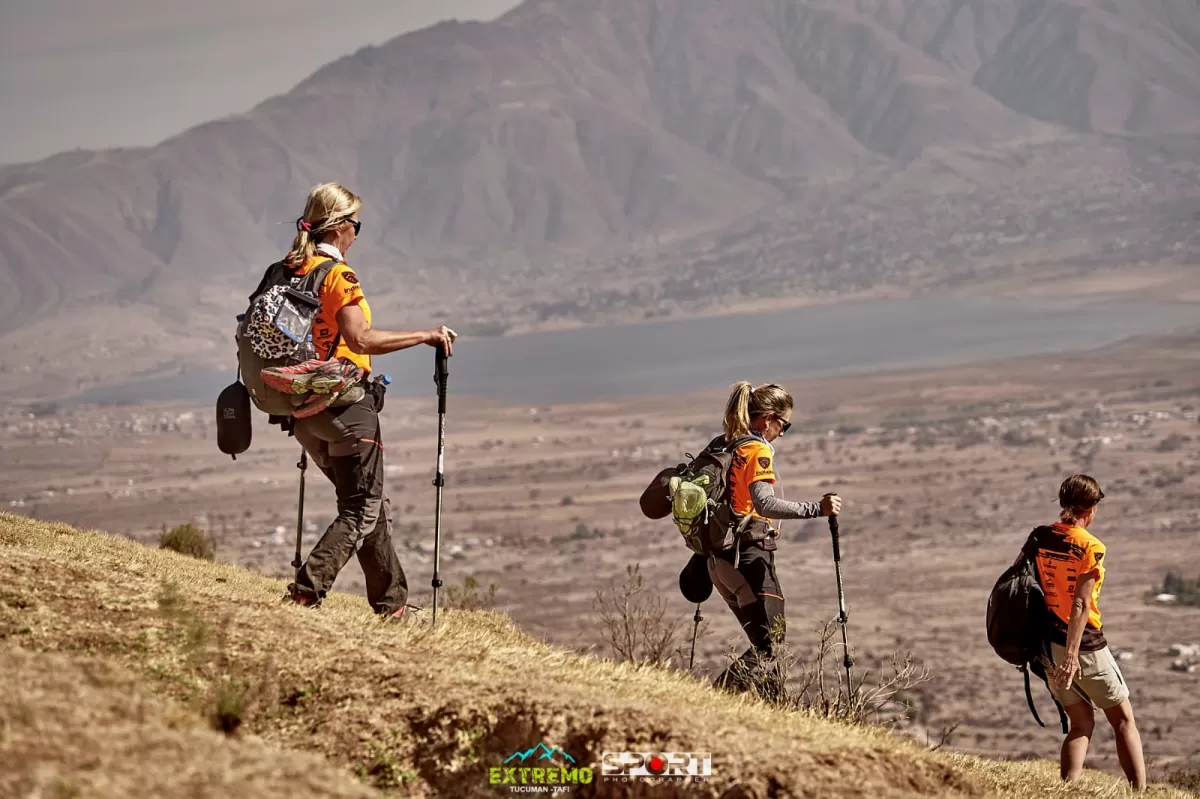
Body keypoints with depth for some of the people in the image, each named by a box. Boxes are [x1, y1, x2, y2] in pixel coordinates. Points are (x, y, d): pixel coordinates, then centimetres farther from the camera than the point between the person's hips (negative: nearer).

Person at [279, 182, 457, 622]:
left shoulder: (285, 273, 10)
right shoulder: (336, 275, -14)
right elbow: (360, 338, -25)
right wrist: (426, 335, -17)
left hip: (303, 408, 9)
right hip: (345, 404, -9)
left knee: (372, 505, 19)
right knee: (362, 512, -1)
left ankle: (392, 606, 24)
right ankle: (305, 593, -16)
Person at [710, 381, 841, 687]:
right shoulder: (757, 451, -11)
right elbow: (765, 504, -28)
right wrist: (816, 509, -33)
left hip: (720, 558, 9)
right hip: (749, 556, -9)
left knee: (763, 642, 14)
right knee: (771, 644, -9)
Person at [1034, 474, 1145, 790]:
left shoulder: (1040, 538, 3)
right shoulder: (1090, 547, -14)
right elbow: (1081, 604, -20)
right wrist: (1072, 655, -24)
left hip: (1047, 643, 5)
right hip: (1085, 645, -5)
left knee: (1082, 723, 15)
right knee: (1123, 719, 9)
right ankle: (1139, 791, 6)